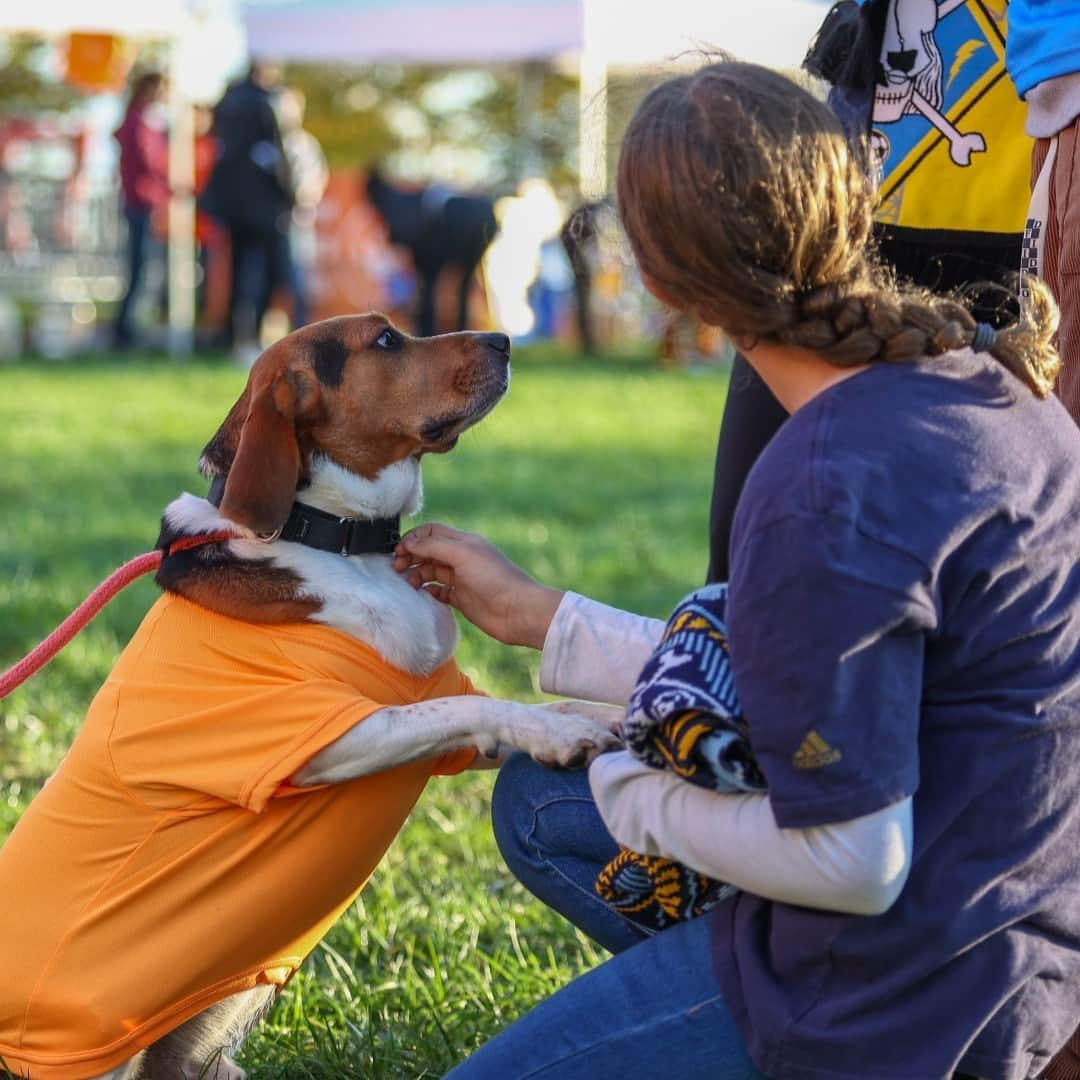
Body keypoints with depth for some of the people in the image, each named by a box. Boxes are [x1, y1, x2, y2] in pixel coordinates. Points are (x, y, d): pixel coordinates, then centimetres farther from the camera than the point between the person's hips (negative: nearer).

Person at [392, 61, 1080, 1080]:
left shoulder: (825, 496, -29)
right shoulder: (971, 371, 1)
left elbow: (848, 863, -24)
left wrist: (629, 793, -6)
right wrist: (537, 615, 17)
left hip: (906, 982, -9)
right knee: (538, 802, 21)